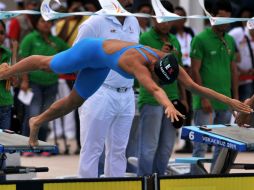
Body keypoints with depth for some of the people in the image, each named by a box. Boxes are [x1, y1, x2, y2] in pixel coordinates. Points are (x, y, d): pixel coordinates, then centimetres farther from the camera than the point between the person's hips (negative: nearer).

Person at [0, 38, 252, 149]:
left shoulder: (167, 63, -25)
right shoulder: (137, 64, -45)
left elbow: (195, 86, -24)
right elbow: (153, 89, -65)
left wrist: (229, 101, -29)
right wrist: (169, 106, -82)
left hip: (101, 64, 7)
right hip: (92, 50, -7)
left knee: (73, 102, 18)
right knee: (47, 65, 15)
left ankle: (37, 122, 40)